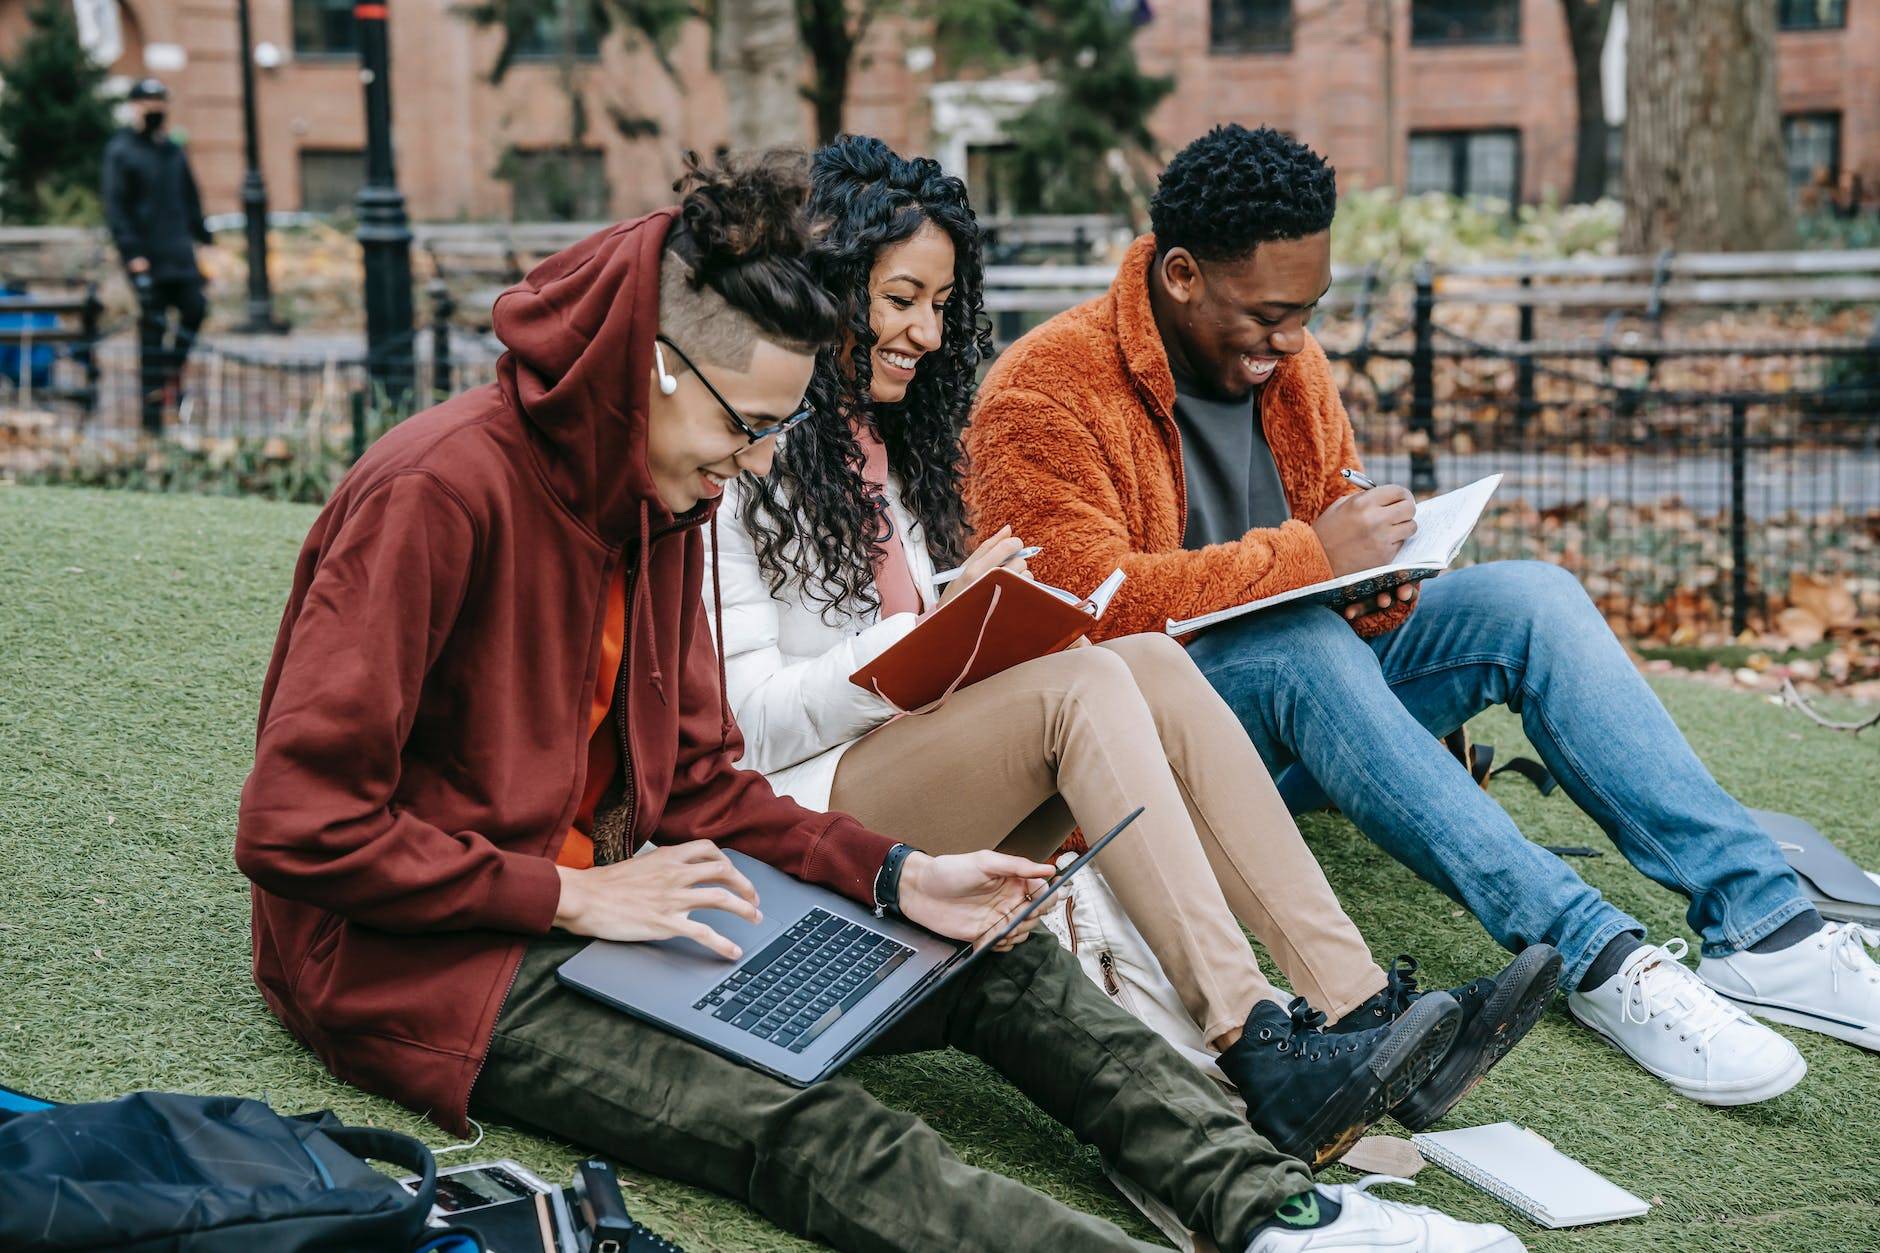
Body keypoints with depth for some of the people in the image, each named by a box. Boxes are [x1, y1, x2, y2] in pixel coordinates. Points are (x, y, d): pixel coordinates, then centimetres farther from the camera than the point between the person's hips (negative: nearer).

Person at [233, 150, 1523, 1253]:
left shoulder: (661, 502, 6)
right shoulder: (440, 492, -20)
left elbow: (698, 781, 10)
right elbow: (300, 827, -22)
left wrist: (897, 878, -4)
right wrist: (577, 898, -21)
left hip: (610, 896, 9)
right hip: (432, 953, -9)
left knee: (1000, 965, -3)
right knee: (818, 1132, -28)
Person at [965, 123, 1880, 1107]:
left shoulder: (1286, 359, 10)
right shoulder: (1047, 391, -13)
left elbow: (1342, 545, 18)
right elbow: (1088, 601, -25)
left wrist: (1379, 590, -7)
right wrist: (1306, 558, -25)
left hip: (1301, 708, 7)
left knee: (1527, 596, -15)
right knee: (1301, 646, -37)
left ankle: (1765, 924, -24)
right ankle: (1594, 958, -41)